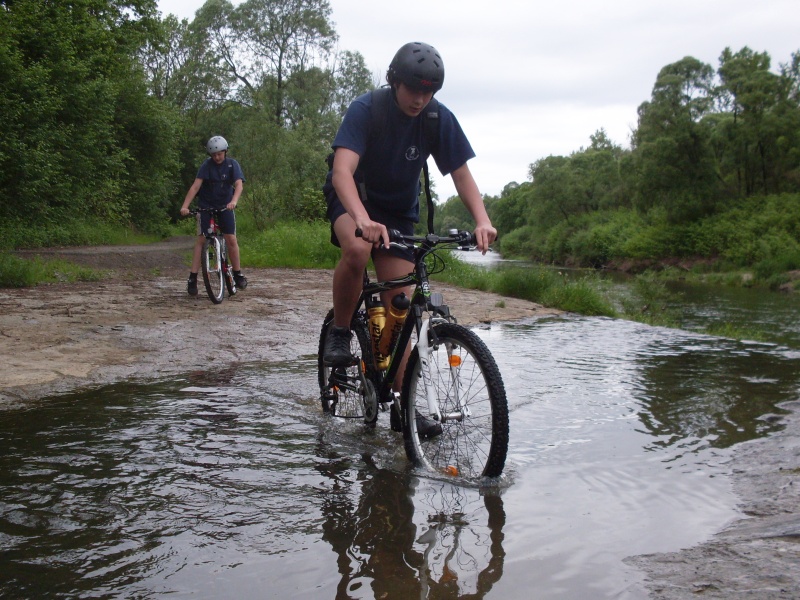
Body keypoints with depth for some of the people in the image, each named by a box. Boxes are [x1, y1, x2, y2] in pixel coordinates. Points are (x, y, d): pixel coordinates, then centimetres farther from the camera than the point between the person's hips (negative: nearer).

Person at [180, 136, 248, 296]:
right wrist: (185, 206, -30)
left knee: (231, 239, -5)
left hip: (225, 206, 1)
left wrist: (234, 201, -41)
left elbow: (239, 184, -21)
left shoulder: (232, 164, -8)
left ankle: (238, 274, 10)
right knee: (201, 239, -7)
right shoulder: (207, 165, -10)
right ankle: (192, 278, -8)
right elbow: (196, 185, -19)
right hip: (206, 206, -1)